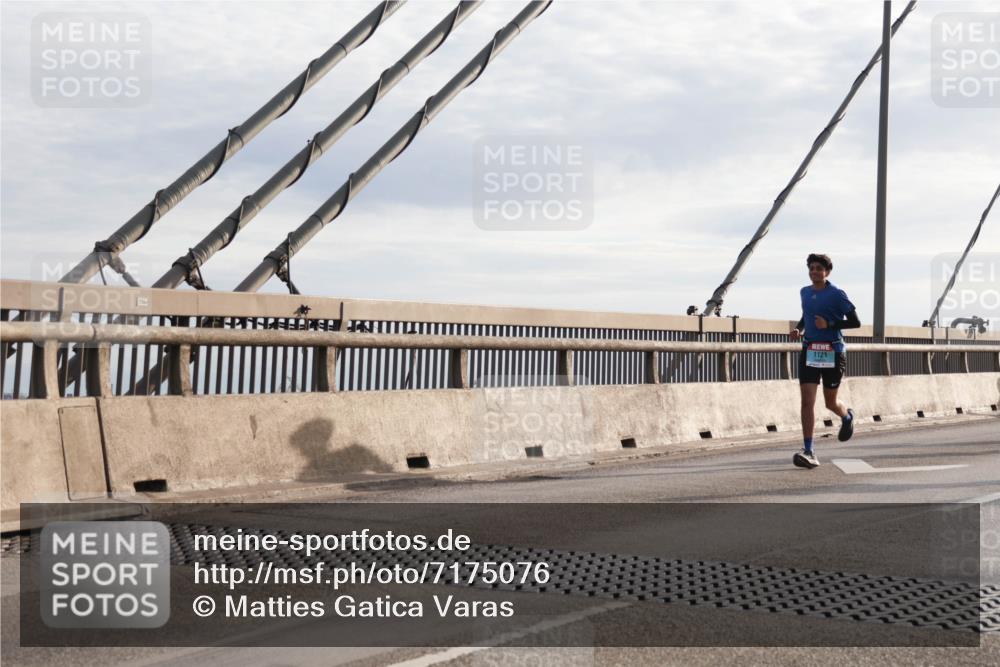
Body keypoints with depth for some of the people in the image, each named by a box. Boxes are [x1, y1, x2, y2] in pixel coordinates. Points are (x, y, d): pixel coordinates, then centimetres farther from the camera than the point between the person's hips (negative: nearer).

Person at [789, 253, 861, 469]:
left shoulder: (837, 294, -8)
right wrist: (799, 328, 7)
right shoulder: (805, 292, 8)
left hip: (832, 353, -4)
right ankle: (808, 452, -11)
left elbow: (855, 322, -7)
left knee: (830, 402, 9)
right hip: (809, 351, 4)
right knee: (807, 401, -9)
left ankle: (847, 416, 47)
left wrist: (829, 324, -18)